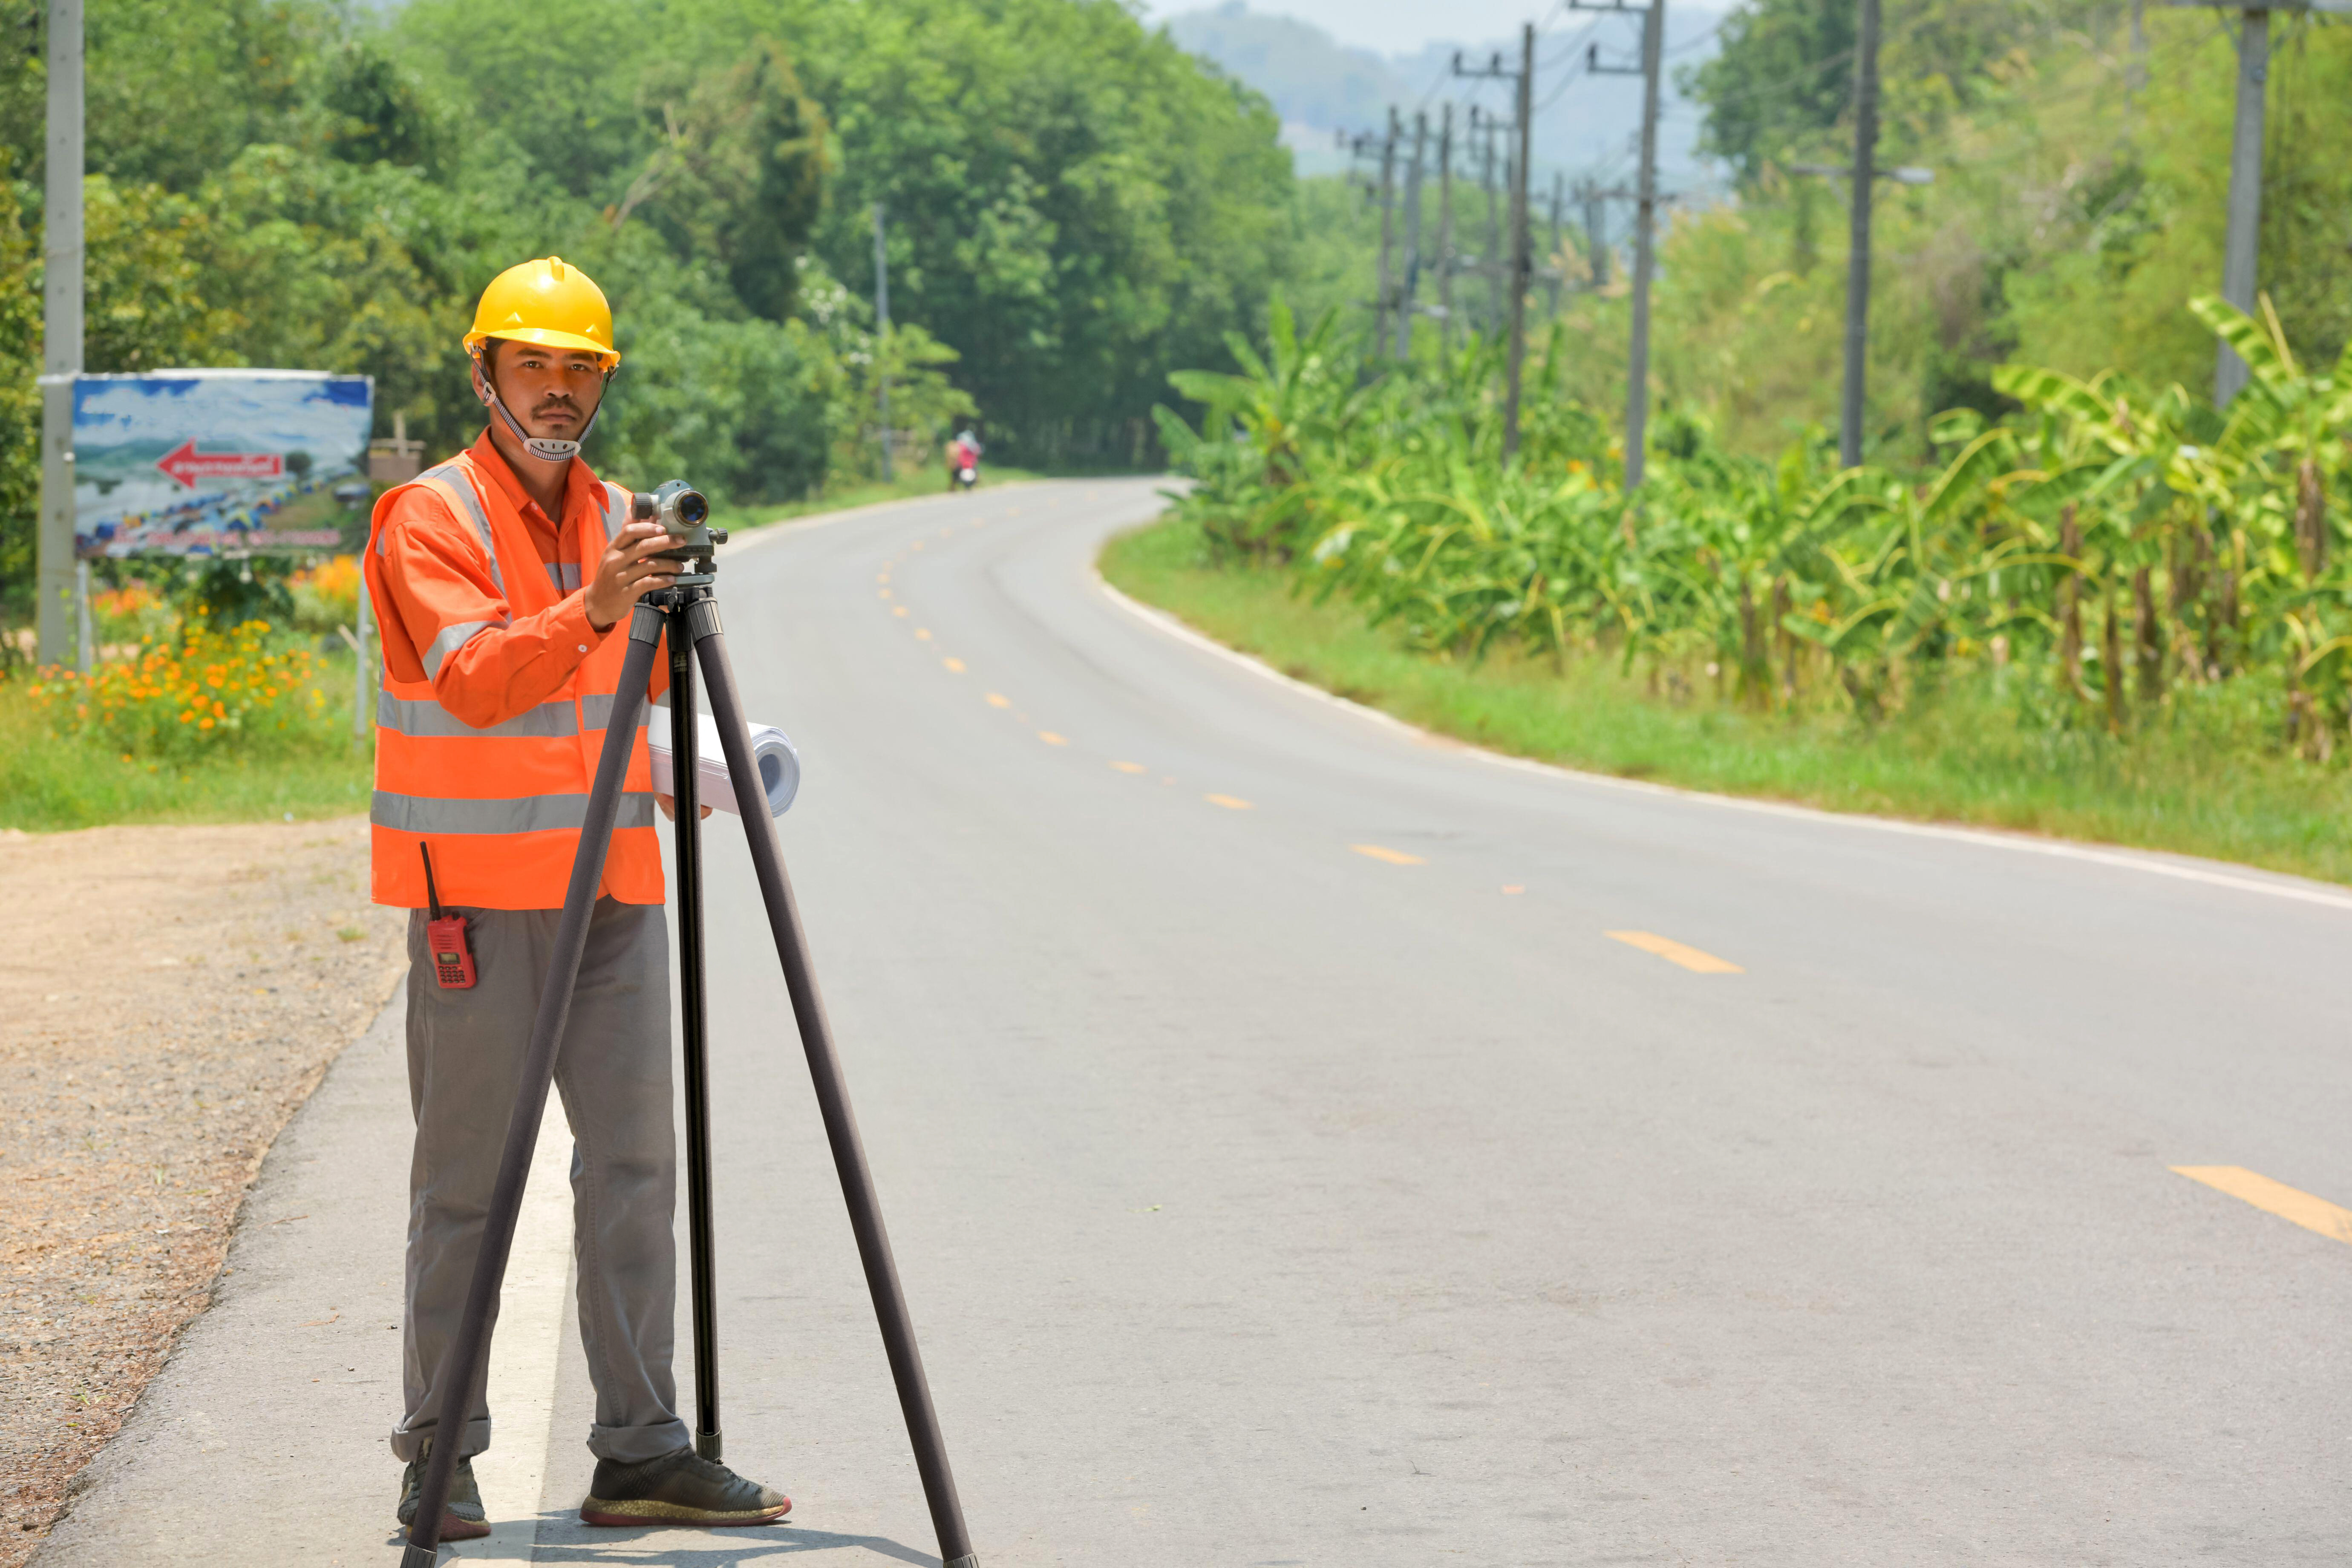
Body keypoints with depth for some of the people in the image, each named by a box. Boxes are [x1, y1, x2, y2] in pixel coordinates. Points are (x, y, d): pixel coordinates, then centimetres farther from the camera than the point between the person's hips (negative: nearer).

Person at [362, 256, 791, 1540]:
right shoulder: (431, 518, -7)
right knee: (468, 1177, -2)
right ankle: (438, 1458, 5)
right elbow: (473, 681, -23)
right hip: (479, 890, -6)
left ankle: (641, 1450, 7)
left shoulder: (617, 519, 13)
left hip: (612, 885, 6)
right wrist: (590, 609, -36)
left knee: (635, 1162, 3)